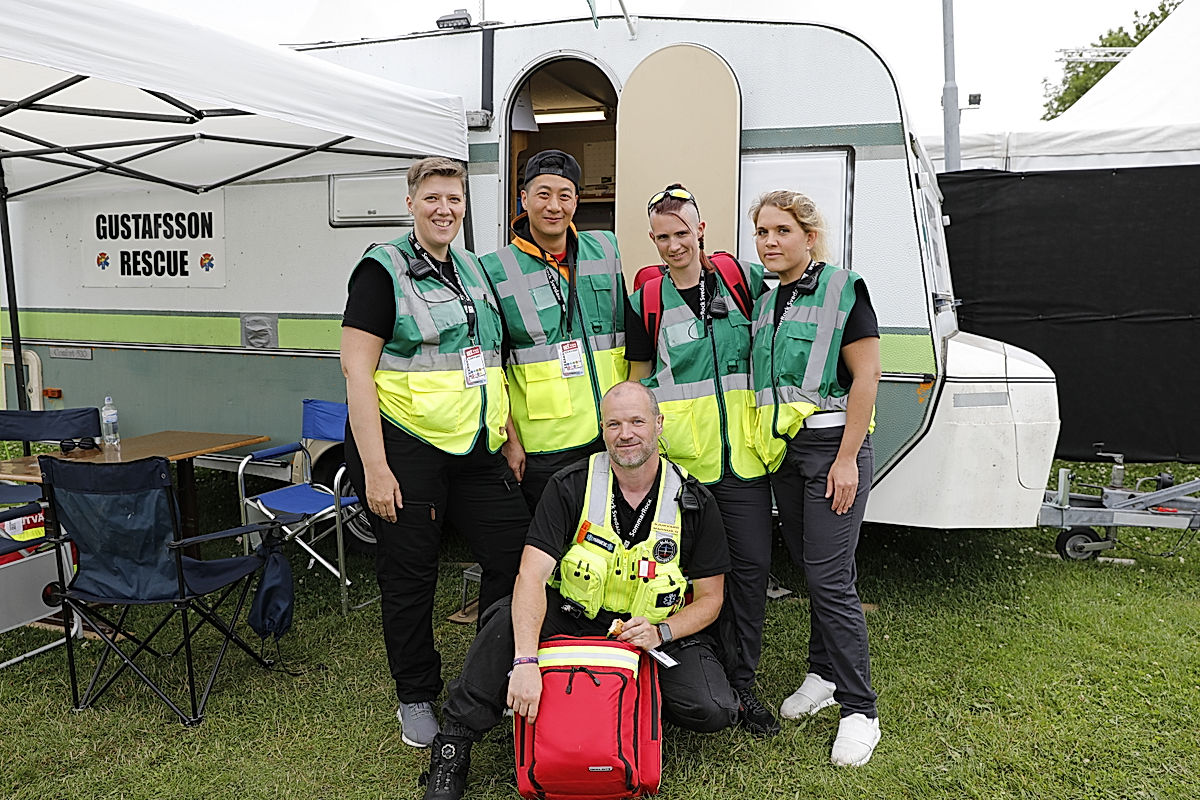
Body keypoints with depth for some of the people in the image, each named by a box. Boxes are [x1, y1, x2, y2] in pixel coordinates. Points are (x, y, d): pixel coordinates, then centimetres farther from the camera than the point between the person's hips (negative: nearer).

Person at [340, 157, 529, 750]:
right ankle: (416, 697, 25)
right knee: (409, 574, 5)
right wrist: (374, 467, -18)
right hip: (403, 447, -6)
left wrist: (510, 439, 14)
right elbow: (356, 369, -12)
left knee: (517, 550, 5)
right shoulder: (383, 268, -6)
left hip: (474, 449, 6)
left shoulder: (473, 271, 14)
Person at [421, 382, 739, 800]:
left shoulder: (694, 501, -8)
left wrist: (660, 632, -20)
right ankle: (453, 742, -12)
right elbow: (532, 575, -22)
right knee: (510, 619, -31)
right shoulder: (570, 487, -12)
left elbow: (710, 598, 0)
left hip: (660, 633, 1)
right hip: (572, 621, -1)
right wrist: (525, 661, -36)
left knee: (714, 711, -23)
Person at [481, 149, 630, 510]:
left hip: (613, 438, 4)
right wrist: (510, 441, -7)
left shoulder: (605, 248, 7)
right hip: (542, 446, -3)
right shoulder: (496, 270, -4)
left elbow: (627, 331, 16)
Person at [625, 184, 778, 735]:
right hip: (680, 455, -1)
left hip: (743, 453, 2)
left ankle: (743, 683, 20)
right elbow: (638, 379, 10)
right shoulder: (647, 301, 4)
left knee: (752, 564, 4)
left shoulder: (742, 279, 5)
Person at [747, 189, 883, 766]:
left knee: (830, 576, -7)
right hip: (783, 450, 7)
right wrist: (763, 448, 12)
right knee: (810, 568, 15)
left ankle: (860, 710, 5)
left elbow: (866, 376, -12)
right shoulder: (763, 301, 12)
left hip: (833, 446, -7)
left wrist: (847, 459, -17)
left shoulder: (843, 289, -8)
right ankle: (823, 675, 31)